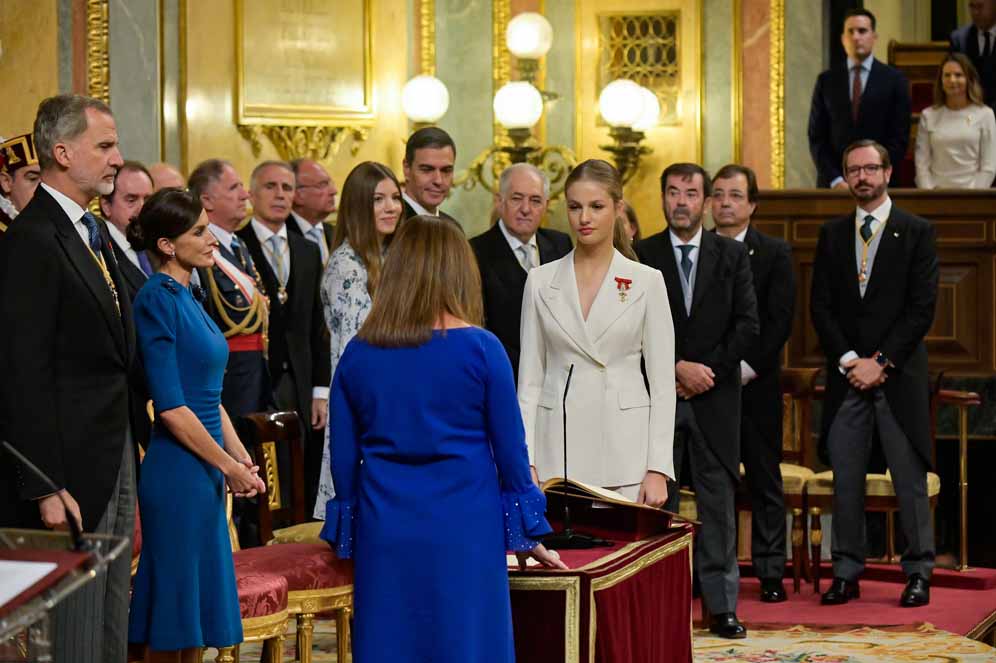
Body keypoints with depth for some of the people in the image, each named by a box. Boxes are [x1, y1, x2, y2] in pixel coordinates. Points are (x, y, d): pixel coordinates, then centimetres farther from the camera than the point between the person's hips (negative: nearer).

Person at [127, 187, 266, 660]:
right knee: (176, 604, -2)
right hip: (179, 472, -9)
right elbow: (170, 407, -18)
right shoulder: (157, 298, -14)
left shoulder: (185, 297, 13)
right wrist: (228, 465, -13)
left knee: (198, 601, 12)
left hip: (206, 469, 9)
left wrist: (242, 457, 10)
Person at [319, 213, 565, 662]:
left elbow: (343, 455, 6)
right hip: (464, 530, -3)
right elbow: (510, 448, -1)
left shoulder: (358, 353, 2)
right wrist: (527, 534, 10)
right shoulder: (480, 348, -6)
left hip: (384, 529, 3)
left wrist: (348, 532, 18)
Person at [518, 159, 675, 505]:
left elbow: (663, 384, 1)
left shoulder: (646, 281, 2)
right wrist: (525, 463, -2)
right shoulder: (541, 281, 7)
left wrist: (657, 469, -7)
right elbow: (530, 380, 7)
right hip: (558, 449, 1)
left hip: (624, 449, -1)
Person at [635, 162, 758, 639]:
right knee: (657, 504, 2)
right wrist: (677, 368, -13)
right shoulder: (641, 256, 3)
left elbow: (747, 326, 1)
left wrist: (708, 371, -8)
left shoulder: (732, 255, 7)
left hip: (715, 398, 1)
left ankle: (721, 606, 6)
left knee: (718, 504, 1)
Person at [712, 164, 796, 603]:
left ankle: (770, 573, 6)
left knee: (765, 482, 2)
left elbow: (779, 320, -5)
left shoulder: (775, 253, 2)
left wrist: (746, 369, -12)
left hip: (756, 384, -1)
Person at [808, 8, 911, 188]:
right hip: (833, 185, 2)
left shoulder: (895, 80, 3)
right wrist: (835, 179, -8)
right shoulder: (826, 80, 8)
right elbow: (817, 137, 5)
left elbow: (899, 139, -1)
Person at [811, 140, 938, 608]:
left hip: (899, 373, -3)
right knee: (845, 477, 3)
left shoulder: (917, 232, 2)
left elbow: (922, 307, -5)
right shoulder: (832, 234, 12)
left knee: (909, 477, 0)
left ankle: (918, 573, 6)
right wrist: (849, 360, -6)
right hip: (846, 375, 3)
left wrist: (880, 362, -10)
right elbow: (820, 306, 7)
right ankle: (846, 573, 9)